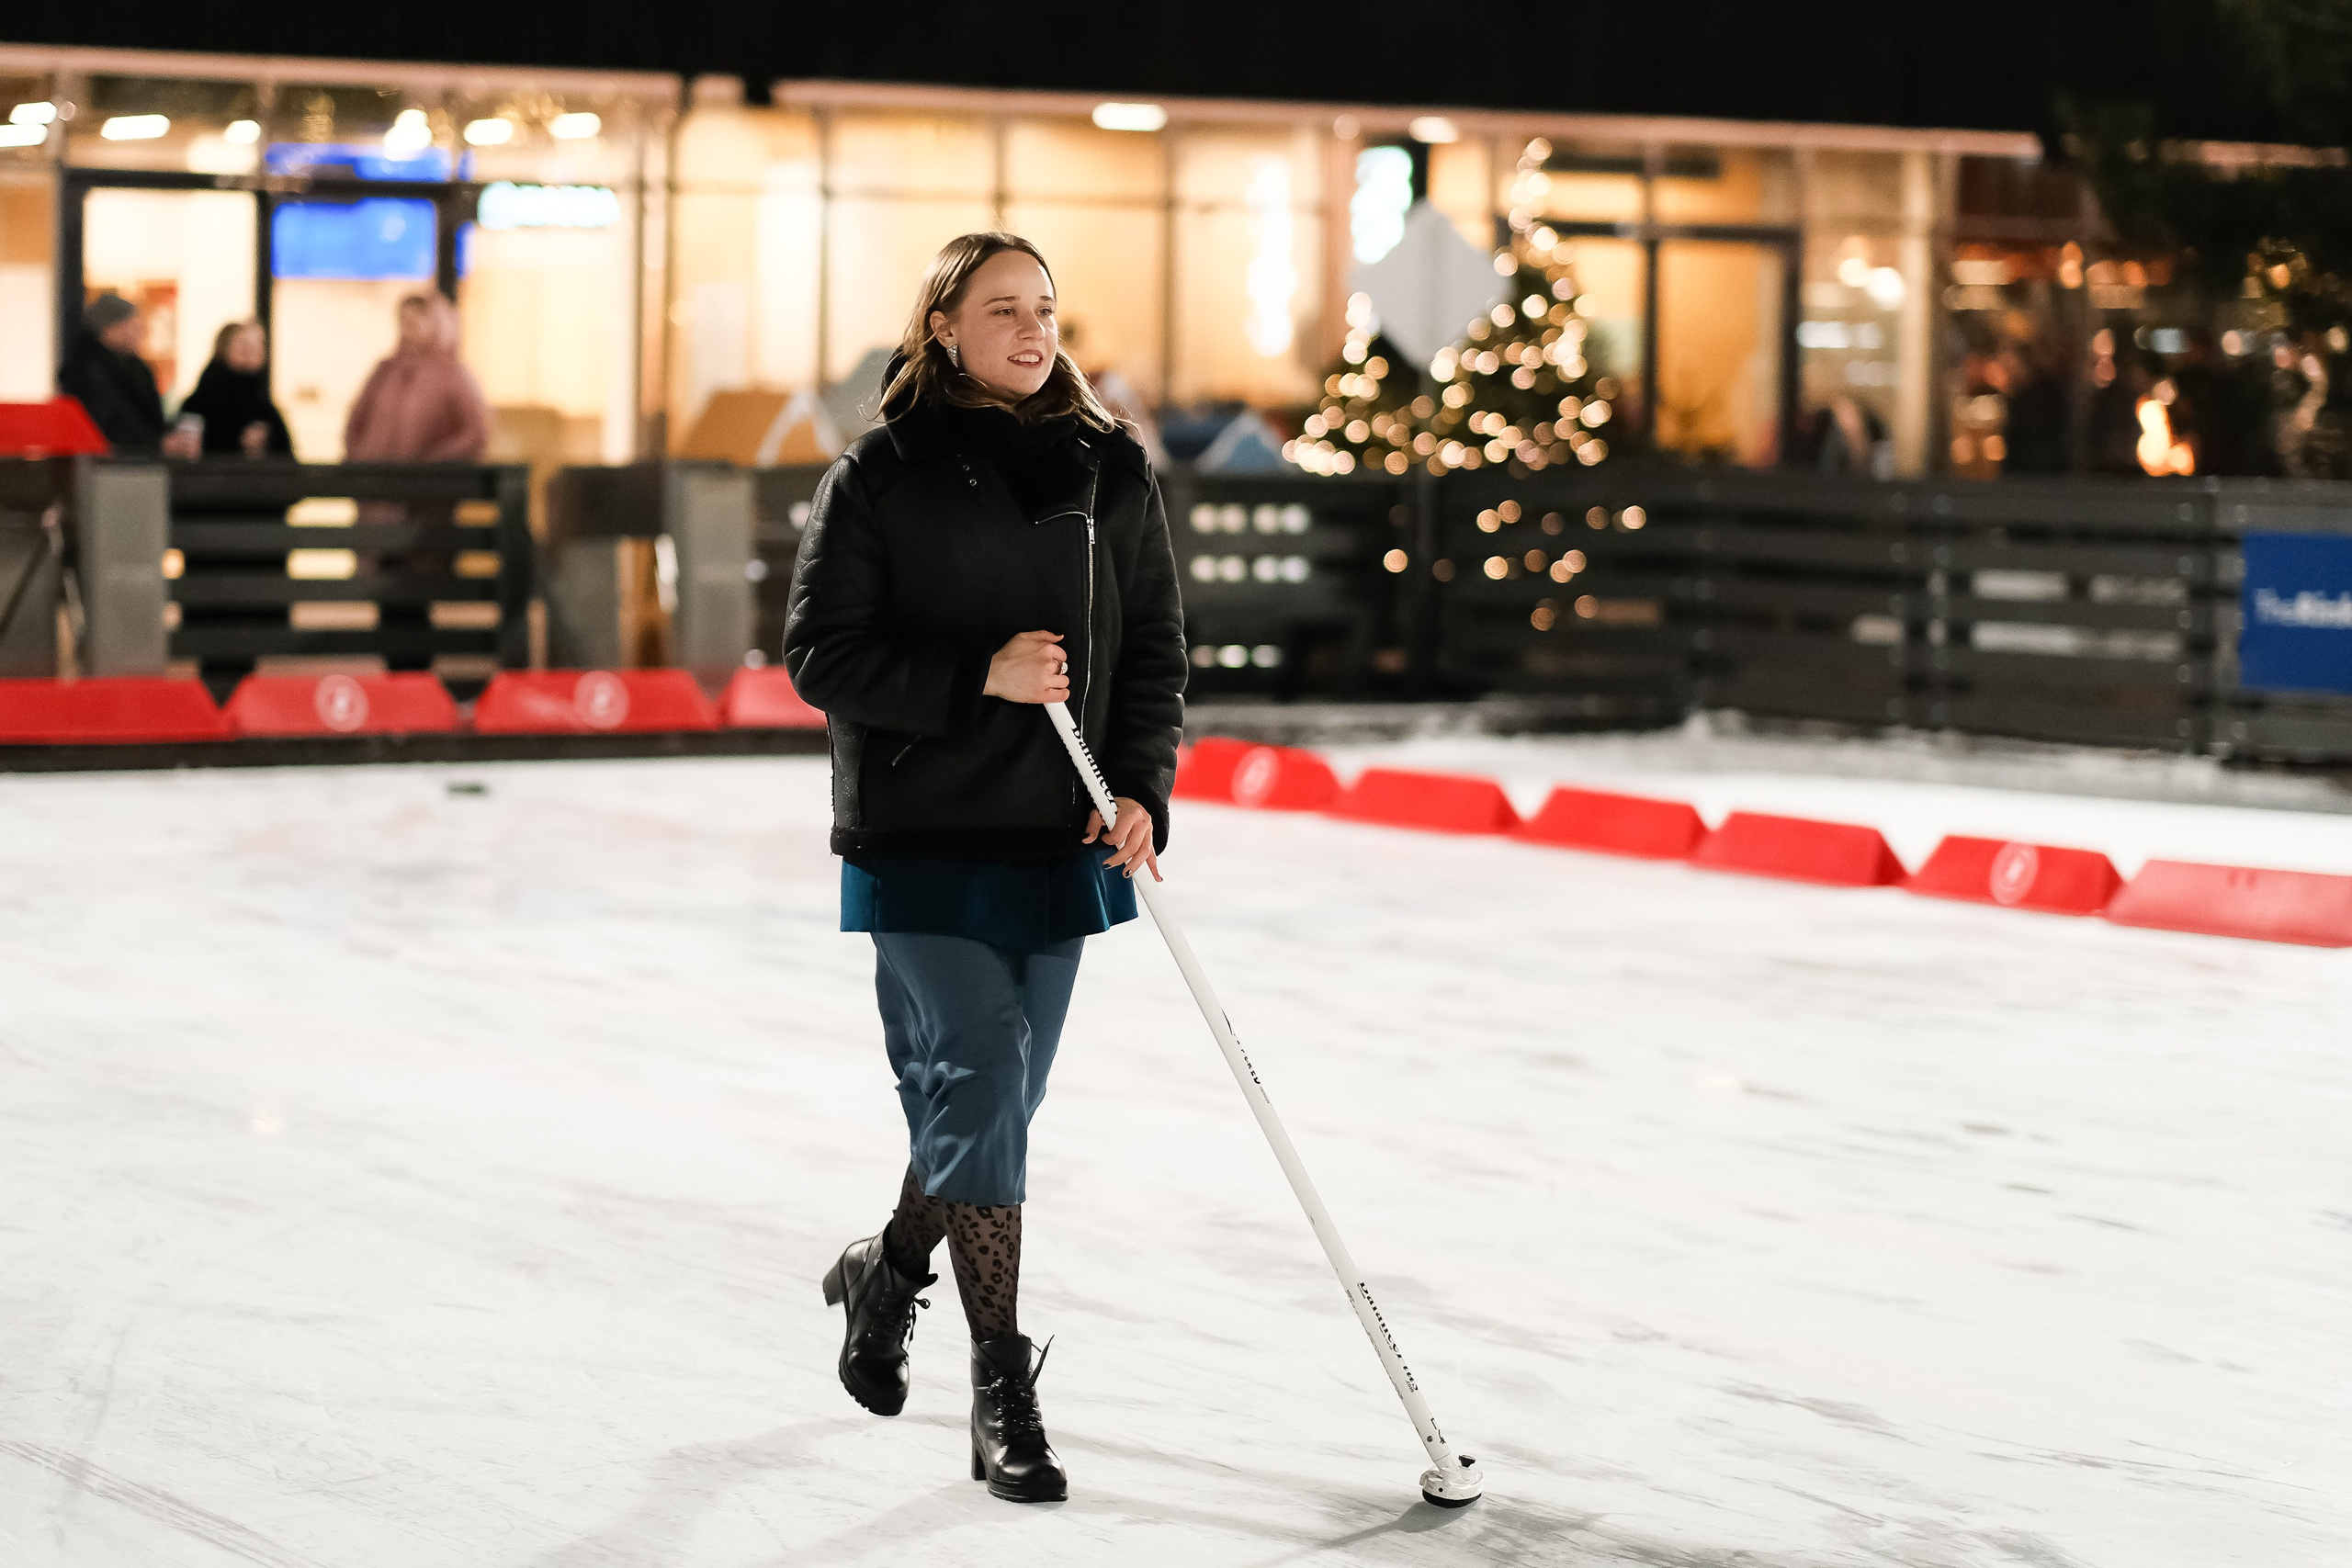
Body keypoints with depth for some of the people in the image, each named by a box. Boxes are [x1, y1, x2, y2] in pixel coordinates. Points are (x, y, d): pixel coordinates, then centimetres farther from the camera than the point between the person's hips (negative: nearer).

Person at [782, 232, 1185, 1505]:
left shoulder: (1111, 470, 6)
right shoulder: (883, 474, -5)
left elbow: (1154, 643, 10)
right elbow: (821, 653, -6)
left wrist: (1141, 790, -4)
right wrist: (979, 676, -17)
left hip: (1061, 838, 4)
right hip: (924, 837, -4)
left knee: (989, 1101, 12)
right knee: (977, 1087, -9)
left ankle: (886, 1271, 41)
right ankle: (1002, 1392, -3)